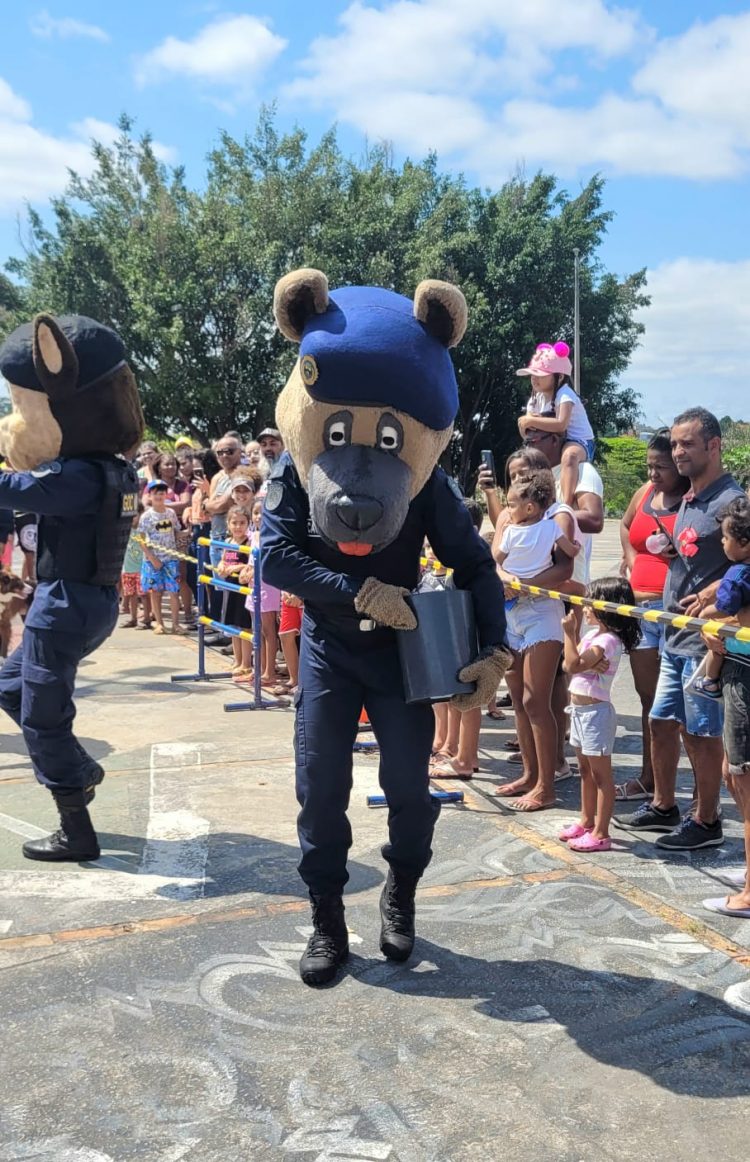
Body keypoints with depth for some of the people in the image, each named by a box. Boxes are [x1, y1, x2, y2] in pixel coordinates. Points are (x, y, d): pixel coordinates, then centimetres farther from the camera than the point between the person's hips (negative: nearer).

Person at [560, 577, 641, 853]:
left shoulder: (608, 640, -19)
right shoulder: (592, 635, 10)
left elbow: (574, 665, -24)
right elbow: (568, 665, 5)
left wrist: (569, 633, -20)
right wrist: (588, 664, -13)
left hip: (595, 713, -10)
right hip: (580, 711, 10)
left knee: (601, 774, -3)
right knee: (586, 771, 19)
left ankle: (601, 833, 2)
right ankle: (587, 822, 32)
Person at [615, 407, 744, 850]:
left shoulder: (730, 501, -14)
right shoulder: (688, 500, 14)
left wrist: (714, 593, -24)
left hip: (704, 637, -9)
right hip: (675, 635, 9)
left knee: (701, 732, 1)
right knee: (662, 722, 16)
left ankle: (707, 821, 15)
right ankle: (663, 807, 31)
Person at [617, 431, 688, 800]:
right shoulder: (645, 493, 14)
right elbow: (625, 525, 32)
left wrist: (678, 552, -24)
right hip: (641, 606, 7)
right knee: (648, 696, 15)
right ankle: (648, 780, 27)